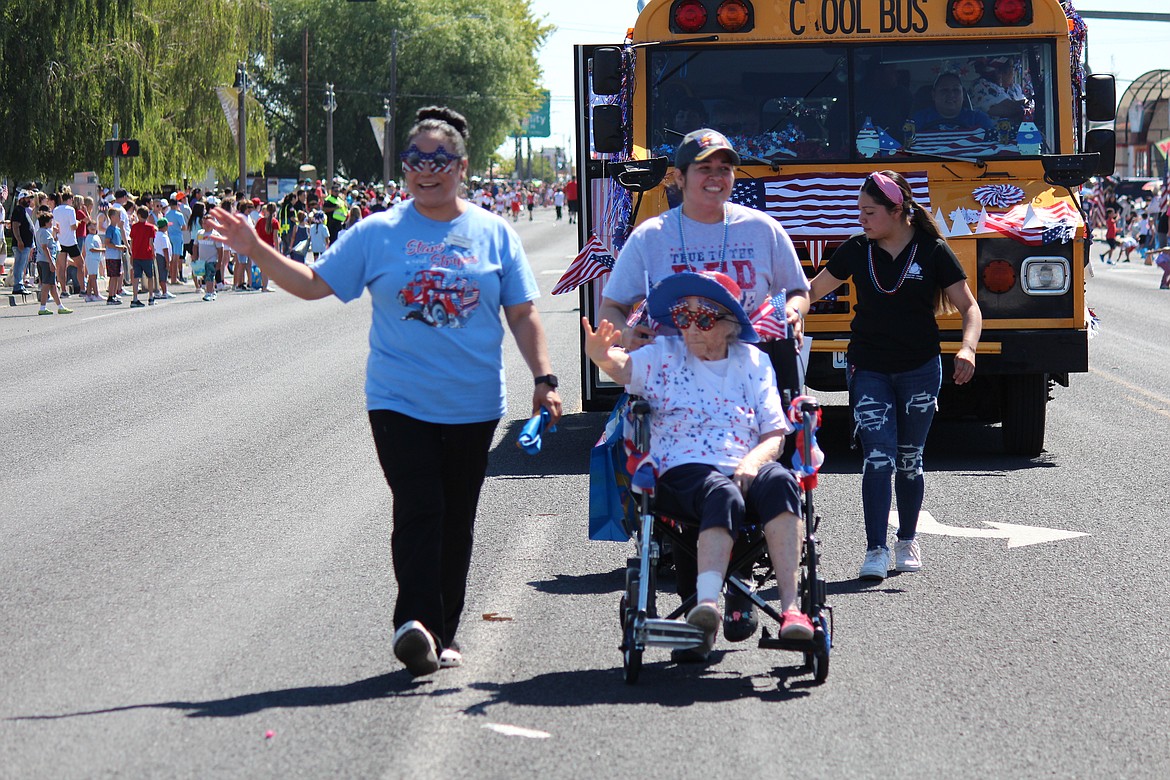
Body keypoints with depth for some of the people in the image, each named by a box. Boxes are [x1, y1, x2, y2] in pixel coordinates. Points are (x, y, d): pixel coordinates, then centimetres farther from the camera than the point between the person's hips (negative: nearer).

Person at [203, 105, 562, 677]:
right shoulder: (376, 234, 2)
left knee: (456, 520, 8)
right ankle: (416, 621, -22)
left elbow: (522, 314, 8)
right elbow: (314, 284, 6)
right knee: (418, 511, -15)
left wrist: (544, 379, 0)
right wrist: (255, 250, -4)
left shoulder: (493, 234, 5)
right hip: (400, 402, -2)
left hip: (473, 408, 2)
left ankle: (442, 634, 16)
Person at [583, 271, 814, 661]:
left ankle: (790, 606, -43)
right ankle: (707, 601, -56)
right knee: (723, 495, -38)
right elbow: (623, 366, -7)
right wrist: (599, 355, -31)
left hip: (744, 470, 2)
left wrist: (753, 461, -11)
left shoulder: (753, 361, 19)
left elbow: (776, 434, 12)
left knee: (779, 481, -34)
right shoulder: (664, 355, 16)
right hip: (682, 473, -2)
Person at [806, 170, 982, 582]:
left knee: (909, 459, 12)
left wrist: (968, 348, -22)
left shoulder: (933, 252, -7)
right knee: (877, 458, -11)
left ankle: (908, 540, 30)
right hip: (868, 369, 1)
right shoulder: (856, 251, 0)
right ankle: (876, 550, -13)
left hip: (920, 369, -1)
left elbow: (969, 307, -5)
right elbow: (812, 291, 11)